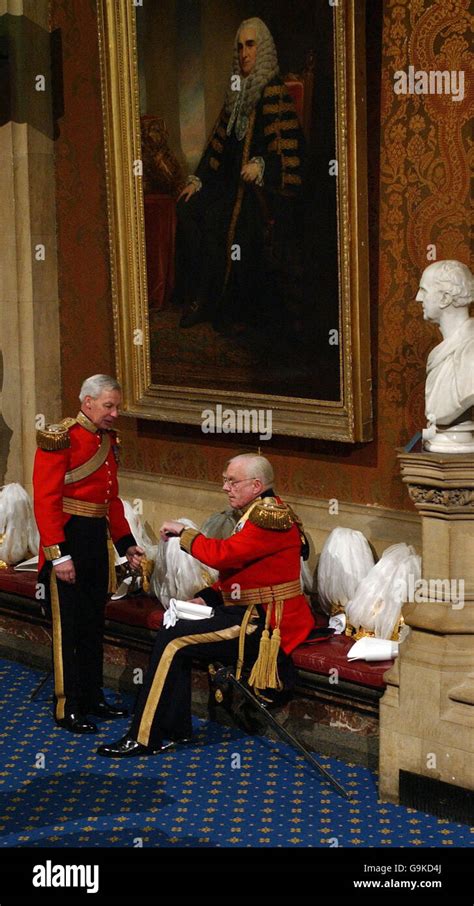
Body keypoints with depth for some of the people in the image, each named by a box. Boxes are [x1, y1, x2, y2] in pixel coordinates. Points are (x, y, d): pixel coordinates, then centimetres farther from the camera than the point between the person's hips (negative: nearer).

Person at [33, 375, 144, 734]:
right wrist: (58, 554, -21)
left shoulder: (109, 440, 13)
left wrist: (126, 543, 14)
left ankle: (93, 698, 25)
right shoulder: (60, 439, -13)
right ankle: (67, 708, 5)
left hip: (97, 540, 8)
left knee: (94, 622, 14)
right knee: (69, 625, -2)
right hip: (68, 541, -8)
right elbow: (45, 501, -17)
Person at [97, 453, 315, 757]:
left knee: (172, 641, -15)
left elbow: (222, 555, -26)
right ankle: (177, 728, 8)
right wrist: (207, 597, 5)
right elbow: (234, 570, 20)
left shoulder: (270, 516, -17)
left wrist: (183, 532, -12)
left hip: (264, 625, -10)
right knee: (174, 631, 6)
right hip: (249, 612, 10)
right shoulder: (259, 513, 15)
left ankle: (143, 738, -8)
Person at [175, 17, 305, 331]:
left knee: (218, 223, -25)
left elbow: (291, 144, -15)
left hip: (263, 185, -8)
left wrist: (260, 165, -28)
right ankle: (195, 297, -6)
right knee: (188, 209, -9)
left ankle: (211, 304, -10)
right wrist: (198, 180, 11)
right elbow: (220, 140, 17)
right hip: (231, 181, 8)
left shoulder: (275, 91, -8)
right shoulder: (237, 93, 16)